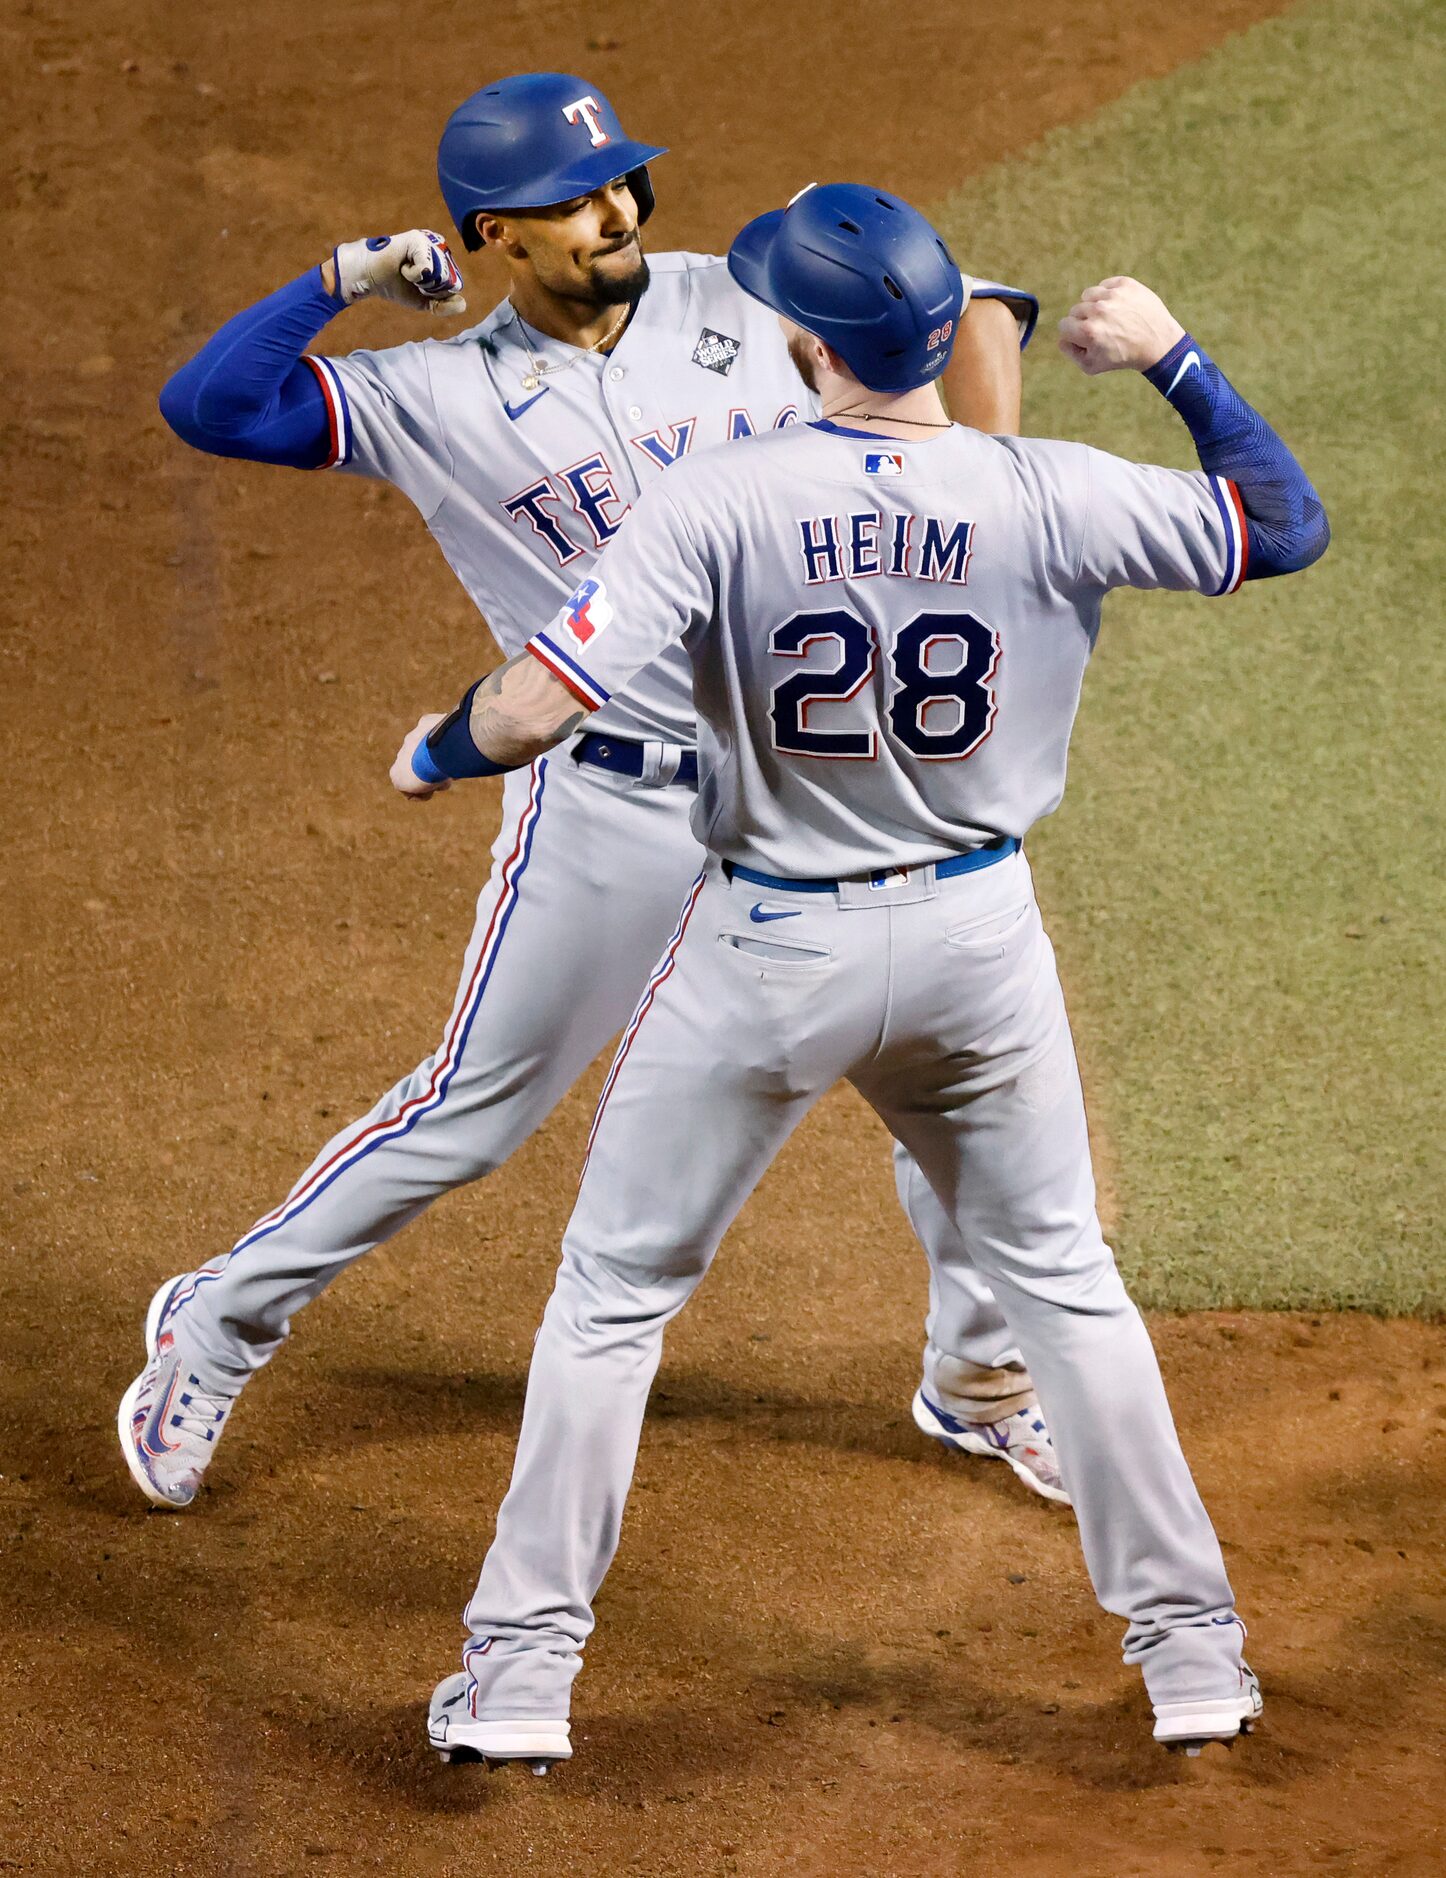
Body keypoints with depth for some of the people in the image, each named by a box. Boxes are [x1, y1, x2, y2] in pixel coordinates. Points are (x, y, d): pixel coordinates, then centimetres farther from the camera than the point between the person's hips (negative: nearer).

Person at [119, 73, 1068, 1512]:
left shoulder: (744, 307, 0)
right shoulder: (443, 398, -6)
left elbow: (966, 306, 4)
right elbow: (207, 406, -10)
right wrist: (348, 277, -15)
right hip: (612, 807, -3)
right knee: (474, 1111, 4)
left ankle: (981, 1382, 30)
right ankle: (218, 1328, 22)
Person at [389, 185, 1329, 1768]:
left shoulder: (722, 502, -19)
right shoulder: (1048, 499, -12)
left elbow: (534, 709, -24)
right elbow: (1288, 525, 1)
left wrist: (433, 753, -2)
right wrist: (1173, 359, 9)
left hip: (767, 951, -2)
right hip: (974, 937, 2)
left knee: (614, 1290, 13)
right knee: (1062, 1280, 20)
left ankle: (522, 1673, 14)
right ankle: (1190, 1648, 23)